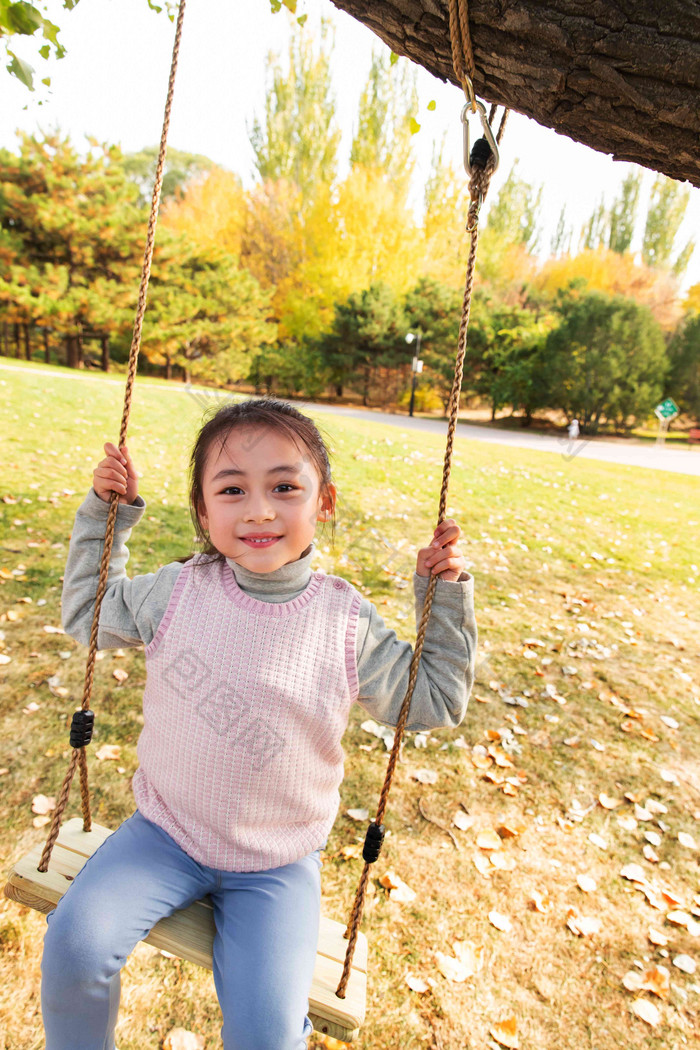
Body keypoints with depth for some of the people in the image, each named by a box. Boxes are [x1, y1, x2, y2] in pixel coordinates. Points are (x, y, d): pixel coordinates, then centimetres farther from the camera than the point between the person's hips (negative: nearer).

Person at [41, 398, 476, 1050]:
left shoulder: (346, 621, -15)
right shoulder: (176, 591, -12)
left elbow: (433, 701, -3)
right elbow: (85, 613, 7)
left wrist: (445, 597, -13)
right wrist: (105, 514, -3)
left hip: (278, 862, -1)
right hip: (166, 832, 2)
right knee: (76, 940, -14)